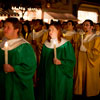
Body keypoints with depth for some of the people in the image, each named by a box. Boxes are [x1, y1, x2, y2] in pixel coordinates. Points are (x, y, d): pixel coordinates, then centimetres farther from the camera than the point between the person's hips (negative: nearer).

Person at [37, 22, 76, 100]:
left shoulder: (66, 45, -8)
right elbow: (42, 61, 12)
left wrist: (61, 62, -24)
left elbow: (72, 62, -9)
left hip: (61, 78, -4)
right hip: (47, 77, 4)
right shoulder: (46, 45, 7)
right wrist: (40, 75, 10)